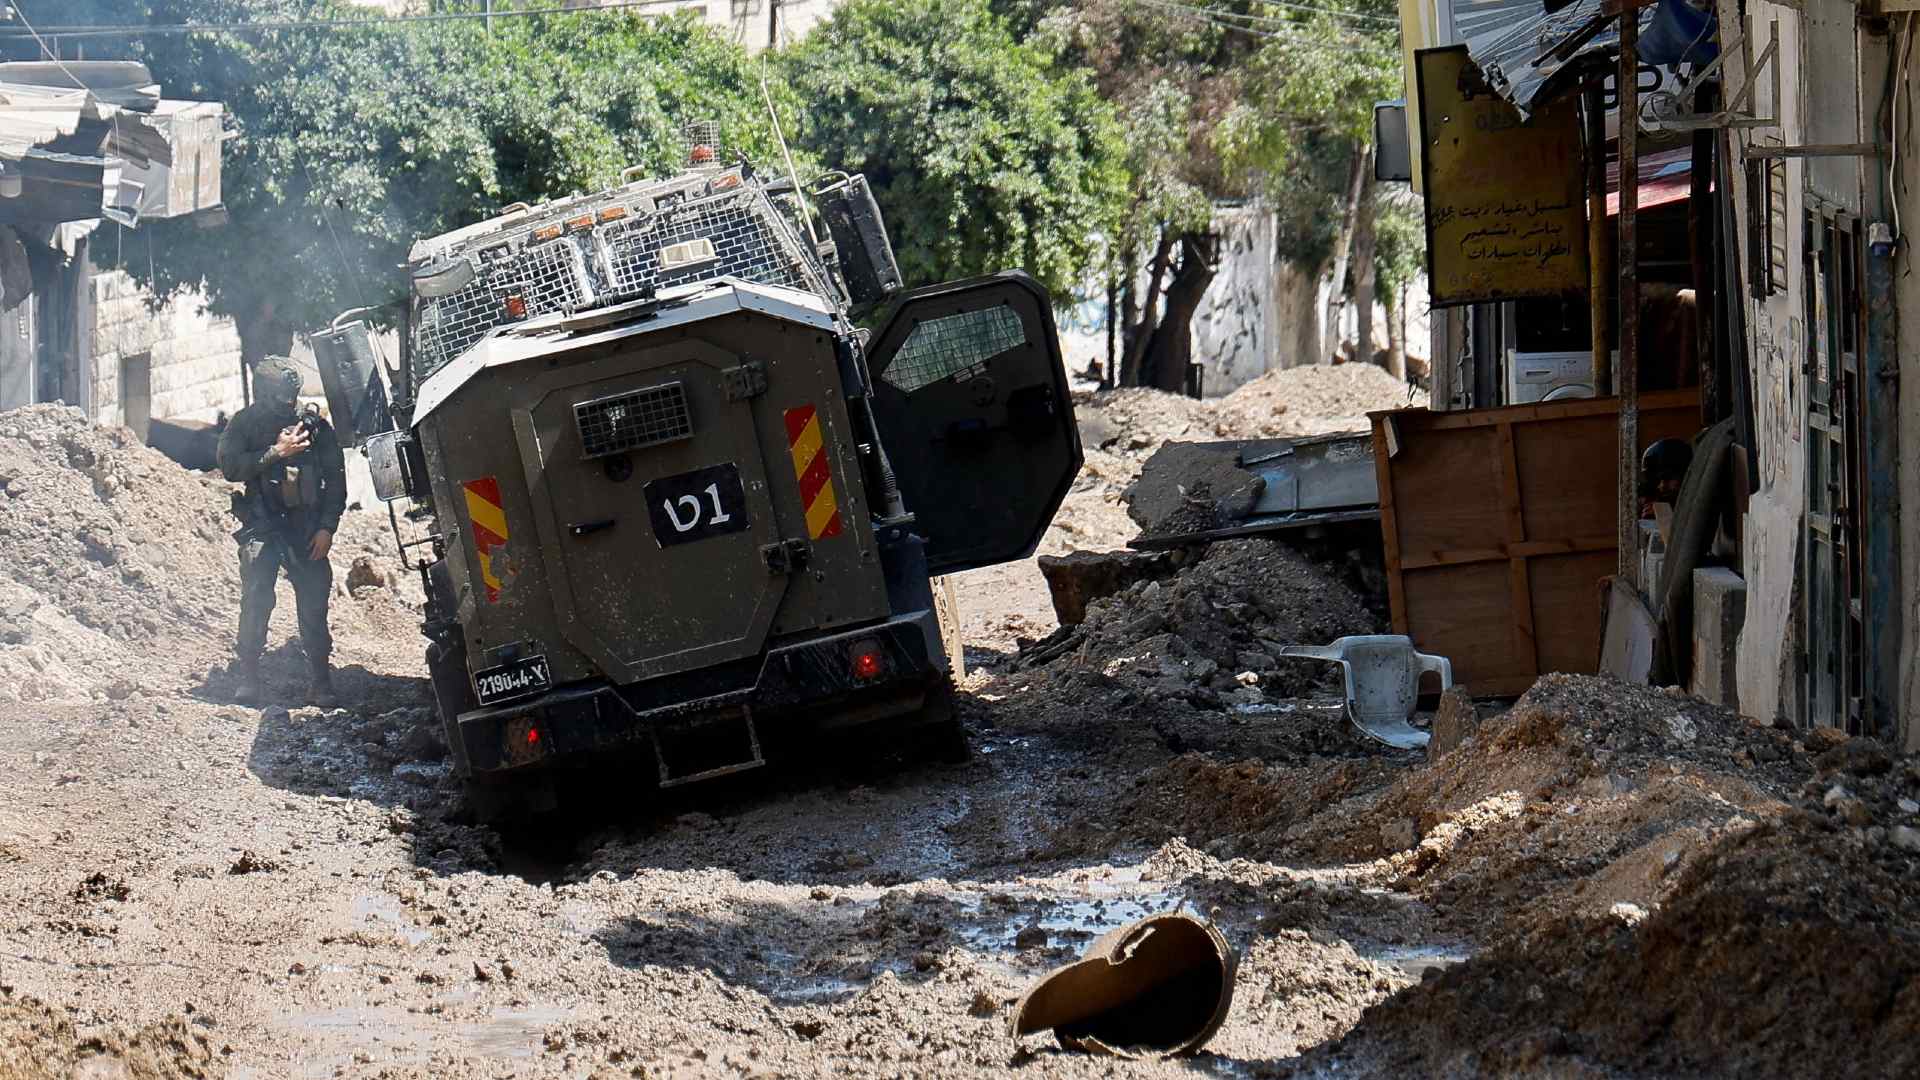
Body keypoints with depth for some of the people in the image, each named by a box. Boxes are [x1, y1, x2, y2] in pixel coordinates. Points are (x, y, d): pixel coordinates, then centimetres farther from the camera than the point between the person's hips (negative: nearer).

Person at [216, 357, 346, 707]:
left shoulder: (316, 427, 10)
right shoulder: (244, 424, 7)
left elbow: (336, 480, 11)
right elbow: (230, 466, -8)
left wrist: (327, 527, 1)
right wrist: (275, 452, -16)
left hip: (307, 529, 2)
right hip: (262, 526, -2)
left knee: (314, 604, -4)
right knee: (256, 601, -15)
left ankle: (321, 684, 3)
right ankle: (248, 680, -11)